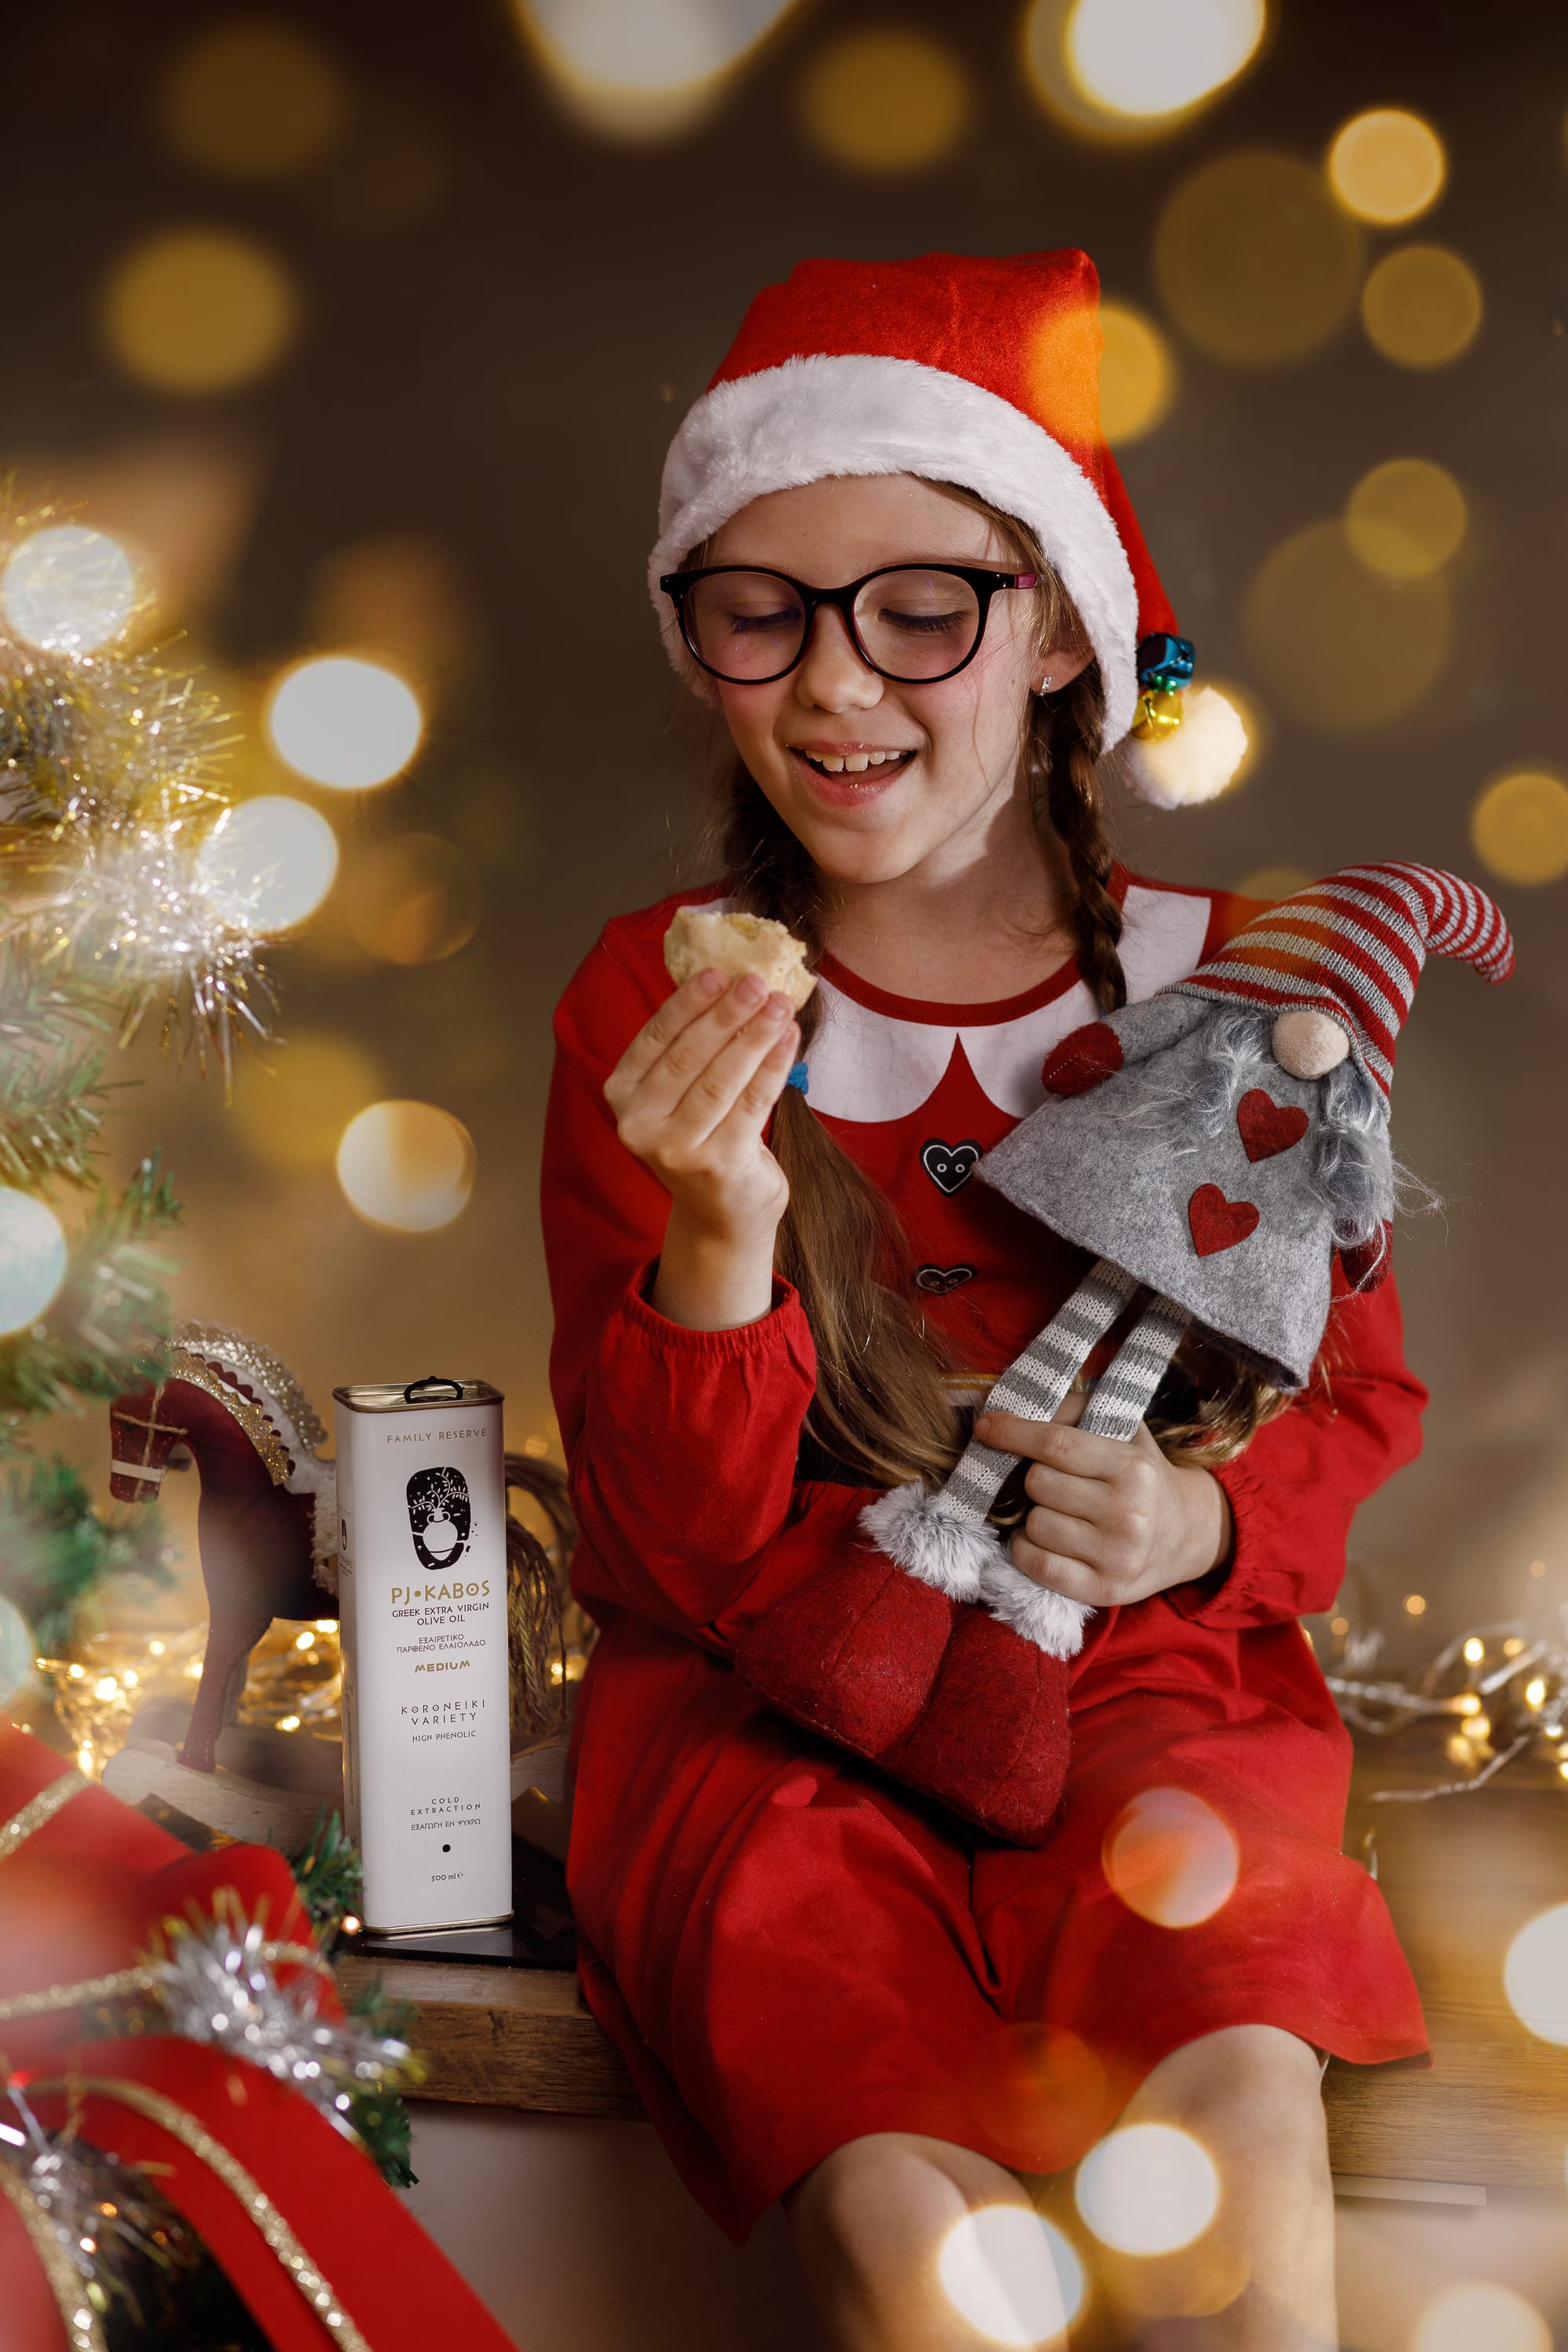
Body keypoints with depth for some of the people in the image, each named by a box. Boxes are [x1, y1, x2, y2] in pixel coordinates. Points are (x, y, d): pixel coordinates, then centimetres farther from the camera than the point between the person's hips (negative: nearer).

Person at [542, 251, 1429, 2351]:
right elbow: (677, 1565, -6)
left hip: (1139, 1686, 1)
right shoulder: (651, 1006, -4)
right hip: (766, 1709, -1)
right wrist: (719, 1243, -25)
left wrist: (1202, 1518, -12)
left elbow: (1357, 1402, 11)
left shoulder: (1233, 987, -1)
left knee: (1240, 2124, -29)